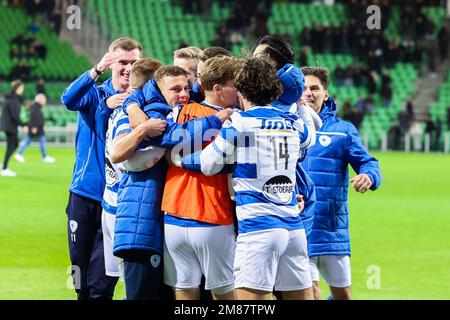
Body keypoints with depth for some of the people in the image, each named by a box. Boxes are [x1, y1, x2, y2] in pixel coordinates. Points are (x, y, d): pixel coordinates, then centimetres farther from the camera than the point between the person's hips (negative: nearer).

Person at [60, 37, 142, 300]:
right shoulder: (95, 94, 4)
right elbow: (69, 100, -19)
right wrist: (97, 70, -36)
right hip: (84, 194, 1)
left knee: (101, 285, -5)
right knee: (81, 279, 9)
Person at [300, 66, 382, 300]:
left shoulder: (343, 130, 8)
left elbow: (368, 162, 2)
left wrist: (368, 176, -23)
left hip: (333, 227, 2)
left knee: (342, 293, 10)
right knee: (309, 290, -11)